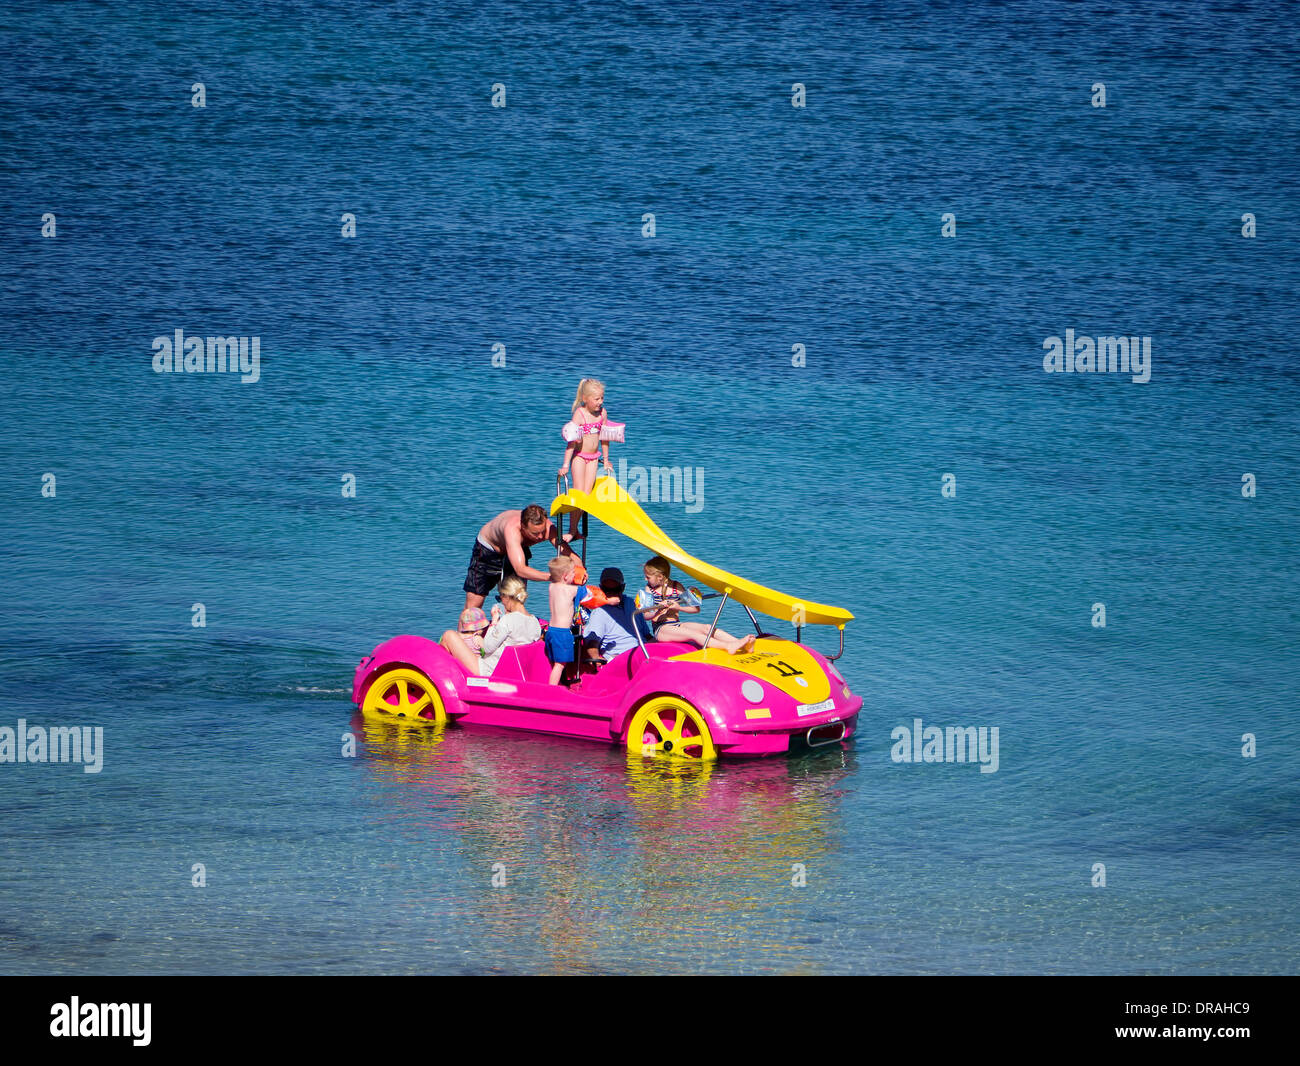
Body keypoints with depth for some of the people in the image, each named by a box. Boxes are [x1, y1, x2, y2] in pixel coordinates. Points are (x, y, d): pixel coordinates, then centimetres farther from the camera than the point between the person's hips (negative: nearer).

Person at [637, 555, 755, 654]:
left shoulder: (676, 587, 10)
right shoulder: (649, 589, 7)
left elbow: (696, 609, 7)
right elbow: (646, 616, -1)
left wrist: (679, 608, -9)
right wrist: (657, 611, -22)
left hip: (677, 625, 4)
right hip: (661, 630, -4)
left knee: (706, 628, -19)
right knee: (692, 634, -29)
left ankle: (741, 644, -36)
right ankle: (727, 647, -50)